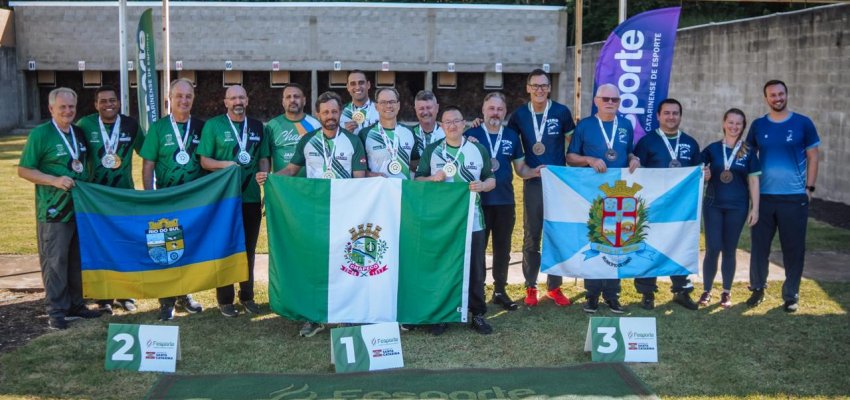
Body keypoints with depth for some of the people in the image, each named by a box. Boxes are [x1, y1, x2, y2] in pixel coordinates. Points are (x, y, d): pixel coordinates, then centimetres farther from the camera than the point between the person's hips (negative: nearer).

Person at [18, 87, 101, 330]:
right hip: (53, 211, -6)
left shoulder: (79, 133, 10)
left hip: (81, 208, 6)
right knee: (55, 262, -1)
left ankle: (76, 305, 23)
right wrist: (55, 180, -21)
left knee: (78, 260, 12)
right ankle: (56, 312, 6)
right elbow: (24, 170, -10)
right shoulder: (40, 134, -8)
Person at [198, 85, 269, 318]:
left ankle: (247, 296, 23)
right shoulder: (213, 125, 0)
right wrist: (225, 164, -20)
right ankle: (225, 300, 13)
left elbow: (263, 160, 13)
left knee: (249, 249, 10)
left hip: (251, 198, 3)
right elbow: (204, 161, -2)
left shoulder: (257, 127, 10)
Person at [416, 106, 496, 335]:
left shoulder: (478, 150, 6)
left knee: (475, 269, 2)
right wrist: (433, 178, -15)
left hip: (471, 220, 0)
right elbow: (417, 180, 5)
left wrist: (483, 185, -13)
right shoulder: (432, 151, 6)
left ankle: (477, 314, 12)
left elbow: (491, 180, 9)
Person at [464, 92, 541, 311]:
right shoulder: (471, 134, -2)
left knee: (503, 247, 11)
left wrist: (534, 171, -10)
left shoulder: (512, 136, 8)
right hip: (479, 200, -3)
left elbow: (520, 168, 11)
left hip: (505, 201, 3)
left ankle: (500, 291, 22)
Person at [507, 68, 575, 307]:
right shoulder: (519, 115, 0)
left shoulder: (561, 112, -2)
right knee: (531, 236, 5)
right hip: (533, 182, 0)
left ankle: (554, 286, 18)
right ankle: (530, 287, 16)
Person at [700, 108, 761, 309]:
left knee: (729, 250, 7)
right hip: (713, 205, 0)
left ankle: (727, 292, 19)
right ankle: (706, 291, 9)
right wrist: (704, 175, -12)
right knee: (712, 248, -4)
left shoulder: (748, 152, 2)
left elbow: (753, 182, 2)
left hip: (737, 207, 0)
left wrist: (755, 208, -2)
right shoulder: (712, 149, 2)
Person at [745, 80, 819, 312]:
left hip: (795, 197, -2)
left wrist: (809, 188, -3)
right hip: (763, 196, 2)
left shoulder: (803, 123, 0)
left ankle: (791, 295, 15)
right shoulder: (758, 126, 5)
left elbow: (812, 157, 3)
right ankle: (758, 288, 21)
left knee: (793, 248, 4)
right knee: (759, 245, 7)